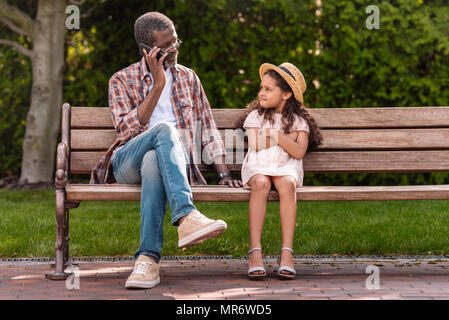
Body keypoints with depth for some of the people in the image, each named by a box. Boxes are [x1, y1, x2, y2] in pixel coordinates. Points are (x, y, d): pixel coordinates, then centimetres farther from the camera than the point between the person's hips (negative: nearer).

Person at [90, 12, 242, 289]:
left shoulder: (188, 78, 20)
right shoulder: (122, 80, 11)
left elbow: (208, 128, 17)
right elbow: (127, 130, -6)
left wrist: (224, 173, 4)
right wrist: (158, 85, -9)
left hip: (176, 165, 1)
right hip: (128, 162, -1)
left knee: (153, 163, -39)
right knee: (165, 129, -36)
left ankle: (148, 258, -47)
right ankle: (186, 216, -52)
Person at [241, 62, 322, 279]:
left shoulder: (299, 120, 8)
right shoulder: (256, 115, 11)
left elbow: (299, 152, -6)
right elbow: (255, 145, -5)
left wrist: (276, 135, -12)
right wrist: (290, 136, -2)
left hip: (286, 167, 0)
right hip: (258, 166, 0)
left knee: (287, 185, -35)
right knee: (261, 184, -35)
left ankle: (287, 251, -36)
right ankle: (255, 251, -38)